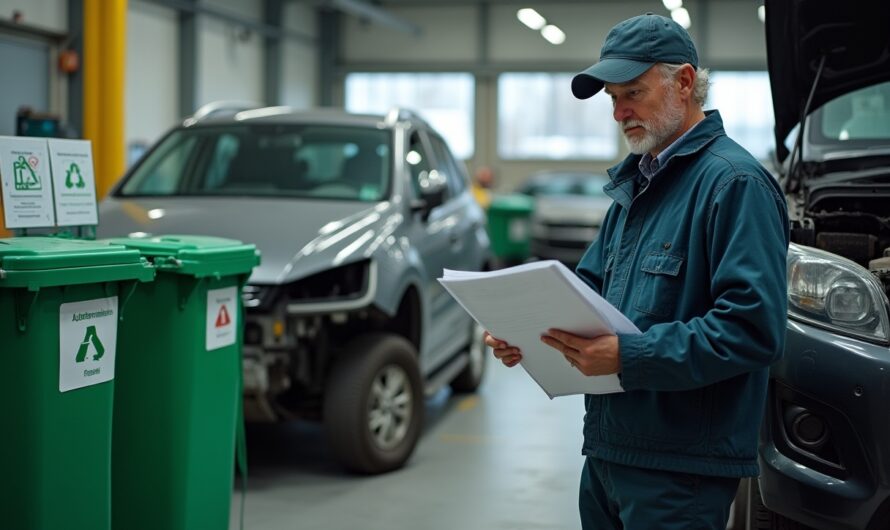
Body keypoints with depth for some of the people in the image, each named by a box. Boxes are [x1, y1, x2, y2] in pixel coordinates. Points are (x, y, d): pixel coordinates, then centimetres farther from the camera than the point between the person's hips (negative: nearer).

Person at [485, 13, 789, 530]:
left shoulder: (735, 182, -14)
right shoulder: (636, 183, 16)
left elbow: (754, 328, -23)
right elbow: (590, 285, 21)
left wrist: (629, 356, -26)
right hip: (608, 449, 9)